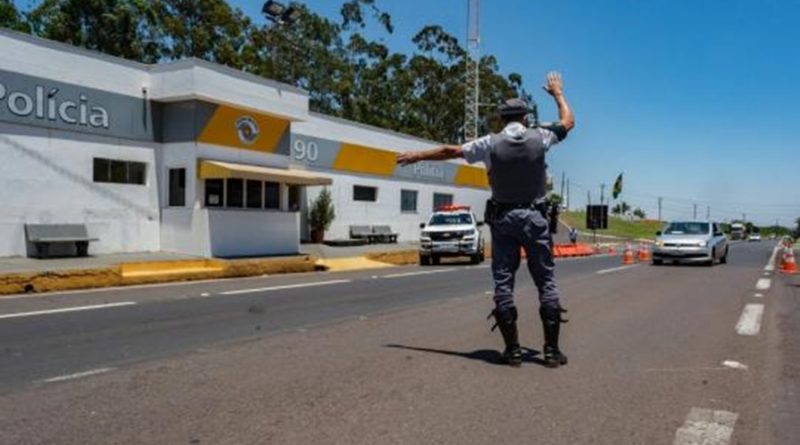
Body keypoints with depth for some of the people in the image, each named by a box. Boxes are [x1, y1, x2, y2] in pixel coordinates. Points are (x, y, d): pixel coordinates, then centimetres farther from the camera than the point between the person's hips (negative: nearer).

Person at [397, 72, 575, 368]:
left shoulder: (491, 143, -2)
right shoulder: (539, 138, 0)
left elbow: (450, 151, 6)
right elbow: (568, 122, 19)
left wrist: (417, 156, 18)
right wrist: (558, 94, 34)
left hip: (502, 219, 0)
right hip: (534, 217, 0)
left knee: (503, 283, 4)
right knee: (546, 282, 4)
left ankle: (512, 349, 5)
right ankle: (552, 349, 4)